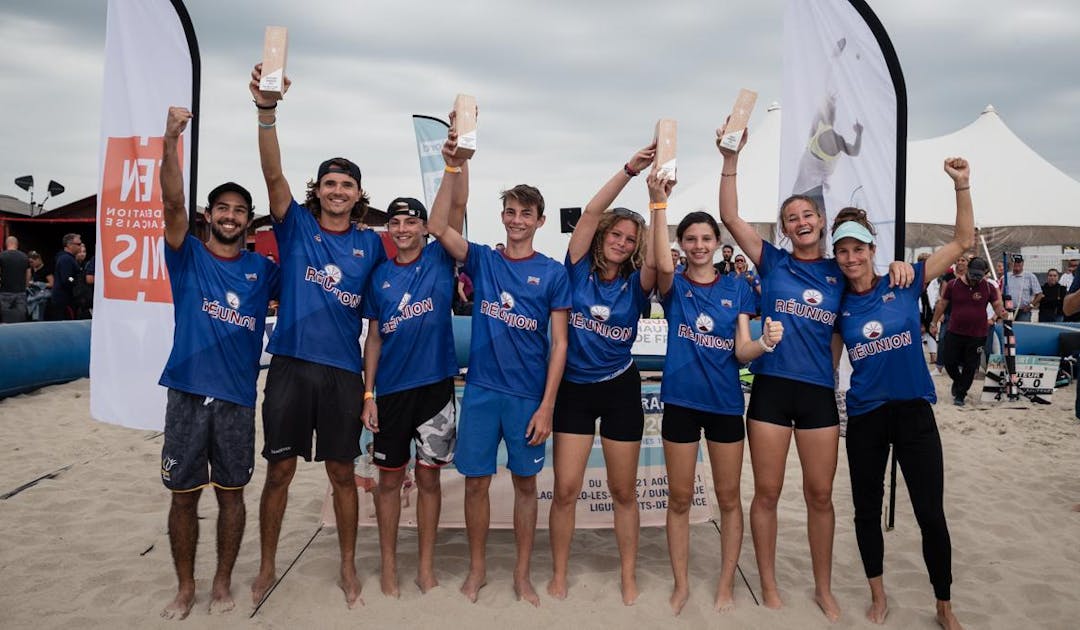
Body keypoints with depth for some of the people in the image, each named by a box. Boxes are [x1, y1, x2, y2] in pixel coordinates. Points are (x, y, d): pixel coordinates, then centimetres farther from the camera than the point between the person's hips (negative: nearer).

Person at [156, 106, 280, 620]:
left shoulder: (261, 269, 6)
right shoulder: (188, 256, 1)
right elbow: (173, 203, -13)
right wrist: (171, 139, -27)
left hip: (238, 398, 1)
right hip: (187, 394, -1)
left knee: (231, 494, 10)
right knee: (183, 496, 8)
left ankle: (223, 583, 26)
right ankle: (185, 588, 25)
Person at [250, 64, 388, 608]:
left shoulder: (371, 244, 6)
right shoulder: (296, 225, 2)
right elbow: (273, 172, -15)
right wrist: (267, 110, -28)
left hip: (343, 371, 1)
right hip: (290, 365, -1)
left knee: (342, 474, 11)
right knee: (279, 470, 8)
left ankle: (348, 569, 26)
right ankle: (266, 568, 26)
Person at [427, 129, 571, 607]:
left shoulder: (553, 273, 0)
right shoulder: (482, 260, 4)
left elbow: (559, 344, -2)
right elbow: (437, 227, -11)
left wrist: (546, 406, -8)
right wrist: (453, 169, -20)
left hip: (529, 395, -1)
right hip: (481, 389, 1)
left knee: (525, 482, 9)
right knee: (476, 480, 8)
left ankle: (522, 574, 25)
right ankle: (477, 569, 26)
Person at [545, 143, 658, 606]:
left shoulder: (636, 283, -3)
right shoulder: (579, 270, -5)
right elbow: (590, 212, -15)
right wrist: (630, 169, -22)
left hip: (621, 390, 1)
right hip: (573, 389, -1)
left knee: (624, 491, 10)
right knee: (565, 489, 0)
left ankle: (628, 576, 26)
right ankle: (559, 575, 19)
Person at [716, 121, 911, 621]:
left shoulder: (840, 272, 7)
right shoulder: (773, 262, 1)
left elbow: (876, 273, 20)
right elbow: (730, 217, -7)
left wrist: (896, 265, -4)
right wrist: (731, 159, -16)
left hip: (819, 392, 2)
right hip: (771, 387, -2)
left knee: (820, 495, 10)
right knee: (767, 493, 5)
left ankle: (824, 589, 27)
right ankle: (769, 586, 21)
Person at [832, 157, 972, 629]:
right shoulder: (838, 304, 0)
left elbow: (963, 241, -5)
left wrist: (961, 185, -14)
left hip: (914, 411, -2)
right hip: (864, 416, 2)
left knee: (931, 513, 5)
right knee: (867, 508, 12)